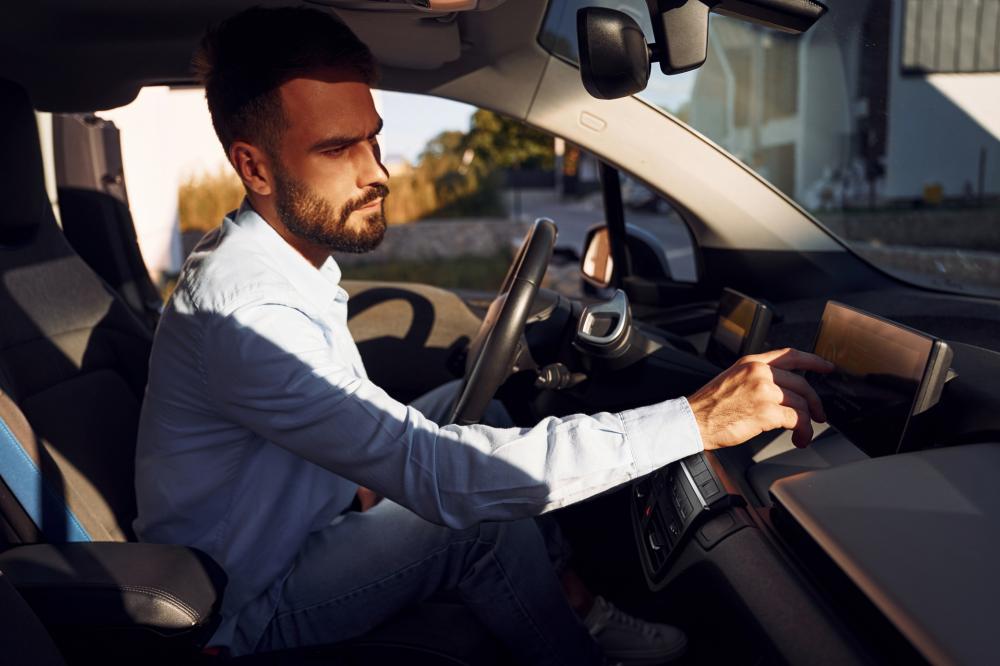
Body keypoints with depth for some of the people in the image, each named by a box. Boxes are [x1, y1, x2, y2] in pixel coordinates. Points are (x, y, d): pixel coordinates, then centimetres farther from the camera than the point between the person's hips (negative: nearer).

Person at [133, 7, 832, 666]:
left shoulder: (295, 258, -1)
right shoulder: (243, 310, -32)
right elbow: (435, 474, -39)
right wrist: (696, 421, -39)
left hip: (301, 523, 8)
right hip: (245, 609, -8)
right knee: (489, 517, -22)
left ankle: (575, 597, 6)